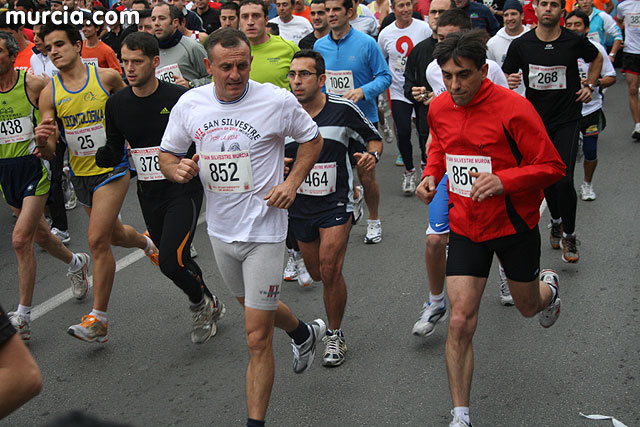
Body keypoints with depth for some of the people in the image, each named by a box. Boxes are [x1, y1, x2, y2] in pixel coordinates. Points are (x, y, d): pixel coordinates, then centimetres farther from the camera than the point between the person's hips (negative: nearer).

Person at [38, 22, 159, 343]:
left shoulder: (107, 77, -9)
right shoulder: (49, 94, -4)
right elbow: (49, 150, -8)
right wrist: (43, 138, -30)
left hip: (112, 168, -4)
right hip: (80, 173, 4)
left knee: (97, 239, -13)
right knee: (114, 235, 20)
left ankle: (99, 318, -4)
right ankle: (147, 243, 56)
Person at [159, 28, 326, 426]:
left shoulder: (278, 100, -13)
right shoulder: (189, 104, -3)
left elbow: (313, 139, 2)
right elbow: (168, 153, 8)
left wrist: (293, 181, -12)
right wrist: (177, 169, -15)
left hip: (264, 231, -5)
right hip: (220, 229, 5)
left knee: (257, 338, -5)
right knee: (252, 305, 28)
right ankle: (304, 333, 58)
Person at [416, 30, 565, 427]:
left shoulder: (514, 107, -21)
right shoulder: (439, 108, -5)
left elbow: (552, 166, -17)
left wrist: (504, 180, -32)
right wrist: (431, 175, -1)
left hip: (515, 225, -2)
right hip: (466, 226, 3)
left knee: (528, 307, 20)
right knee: (460, 322, -7)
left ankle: (548, 285, 60)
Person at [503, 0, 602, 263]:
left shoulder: (574, 42, -6)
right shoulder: (520, 45, -5)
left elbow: (597, 59, 15)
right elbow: (504, 76, 5)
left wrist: (589, 86, 3)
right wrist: (509, 82, -17)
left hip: (567, 120, -2)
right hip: (536, 119, 2)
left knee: (564, 180, -11)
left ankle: (569, 235, 7)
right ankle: (556, 221, 40)